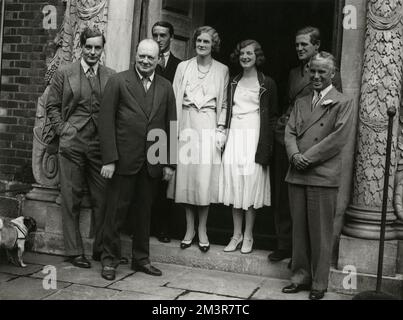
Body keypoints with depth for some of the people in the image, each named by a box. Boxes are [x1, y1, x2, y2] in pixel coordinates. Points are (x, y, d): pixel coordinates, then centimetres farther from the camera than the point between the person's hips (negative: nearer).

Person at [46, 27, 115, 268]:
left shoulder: (111, 77, 7)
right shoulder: (64, 74, 5)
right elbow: (52, 106, 8)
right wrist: (62, 130, -2)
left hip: (101, 145, 1)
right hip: (72, 145, -1)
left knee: (103, 199, 4)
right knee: (71, 199, 4)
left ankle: (100, 249, 19)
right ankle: (74, 251, 14)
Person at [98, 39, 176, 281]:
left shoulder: (166, 87, 9)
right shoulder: (118, 82, -2)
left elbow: (171, 125, 9)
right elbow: (107, 121, -6)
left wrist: (170, 162, 4)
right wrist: (109, 159, -12)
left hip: (153, 162, 3)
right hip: (125, 159, -3)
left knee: (145, 211, 12)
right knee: (117, 211, 5)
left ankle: (141, 258, 25)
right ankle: (110, 259, 18)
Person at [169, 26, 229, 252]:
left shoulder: (222, 70, 8)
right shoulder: (183, 67, 9)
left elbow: (224, 104, 8)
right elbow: (175, 99, 7)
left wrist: (221, 129, -2)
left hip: (209, 126, -1)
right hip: (186, 124, 1)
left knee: (205, 177, -4)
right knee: (185, 175, 1)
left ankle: (202, 229, 9)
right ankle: (189, 228, 13)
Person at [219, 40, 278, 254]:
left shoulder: (267, 84, 1)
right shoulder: (233, 83, 14)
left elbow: (272, 116, 0)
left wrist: (266, 147, -8)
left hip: (254, 137, -4)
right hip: (234, 136, 4)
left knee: (251, 184, -2)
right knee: (233, 185, 4)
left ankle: (248, 236, 9)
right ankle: (237, 234, 14)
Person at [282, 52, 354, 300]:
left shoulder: (343, 103, 1)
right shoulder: (301, 102, 19)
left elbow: (339, 138, -10)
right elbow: (290, 132, 11)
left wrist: (308, 157, -13)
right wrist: (295, 155, -9)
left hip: (323, 177, -5)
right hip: (297, 175, 5)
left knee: (321, 233, 1)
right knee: (299, 230, 10)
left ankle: (319, 283, 11)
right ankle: (301, 276, 21)